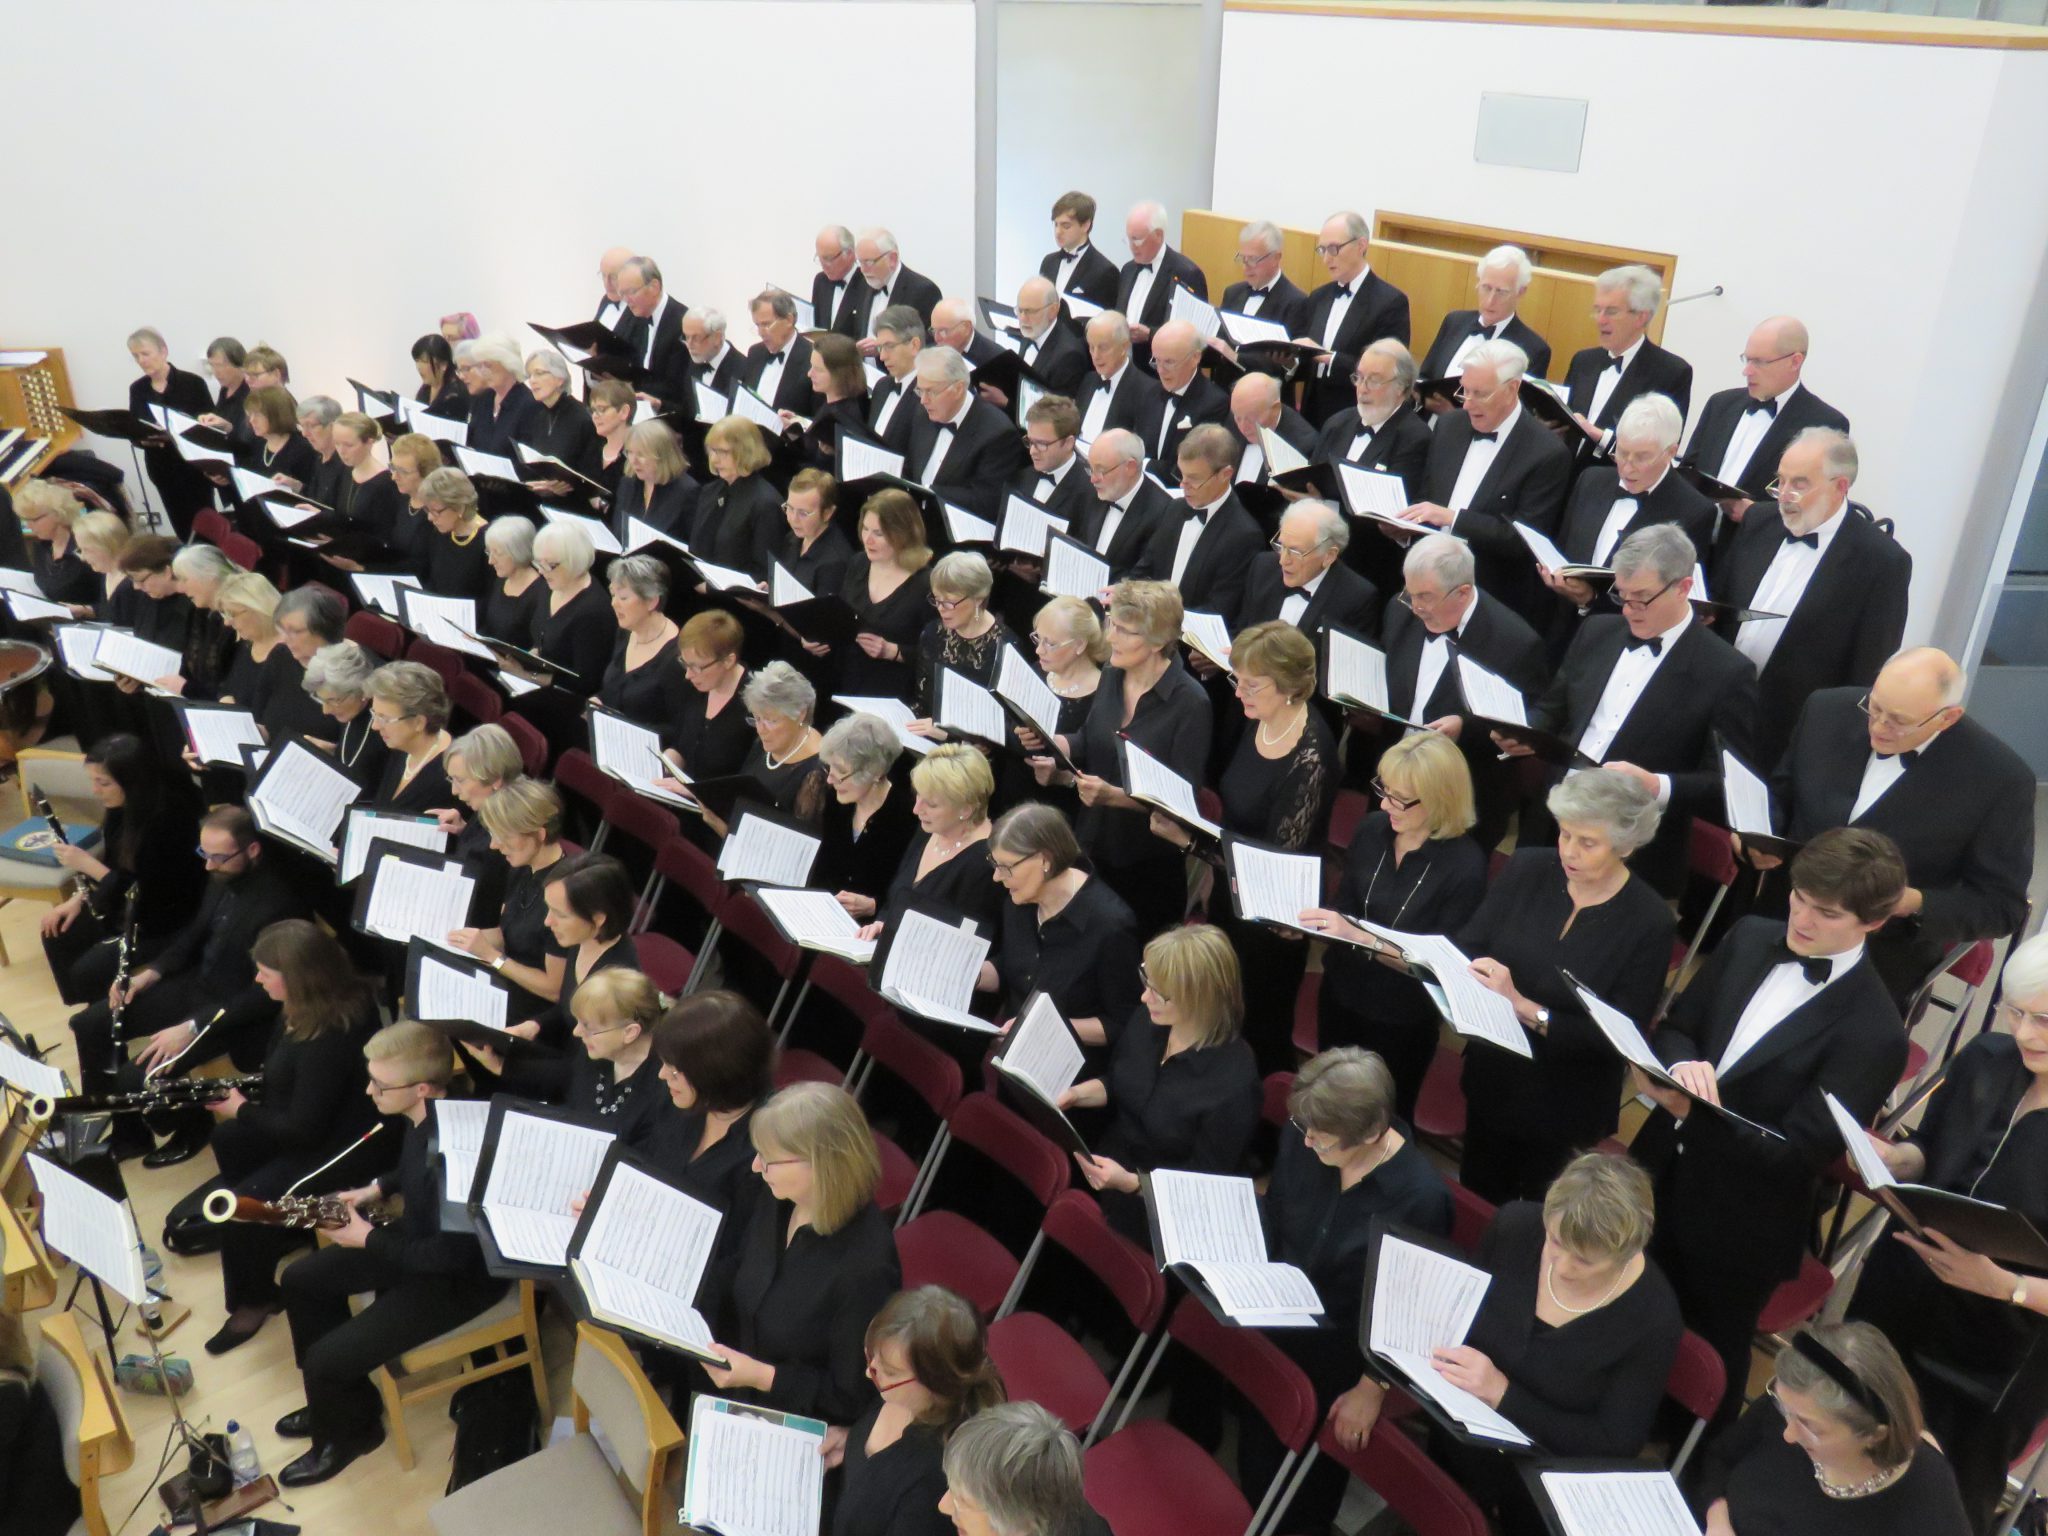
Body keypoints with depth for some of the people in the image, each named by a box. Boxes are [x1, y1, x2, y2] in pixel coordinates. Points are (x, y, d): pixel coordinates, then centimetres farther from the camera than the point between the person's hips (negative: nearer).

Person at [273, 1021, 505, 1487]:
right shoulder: (423, 1116, -9)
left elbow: (455, 1254, -29)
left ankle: (347, 1433, 22)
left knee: (325, 1358, -12)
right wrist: (378, 1188, 0)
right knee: (301, 1280, 17)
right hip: (417, 1235, 10)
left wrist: (370, 1241, -19)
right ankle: (337, 1399, 35)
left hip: (458, 1277, -9)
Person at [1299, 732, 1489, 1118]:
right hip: (1341, 993, 5)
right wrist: (1305, 921, -15)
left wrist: (1359, 937, -31)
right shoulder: (1372, 830, -7)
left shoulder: (1465, 868, -23)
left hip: (1402, 1022, -5)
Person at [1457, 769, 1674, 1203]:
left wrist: (1524, 1008, -29)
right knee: (1476, 1204, 22)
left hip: (1566, 1105, -3)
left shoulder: (1649, 922, -18)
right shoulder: (1528, 869, -8)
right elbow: (1466, 948, -6)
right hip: (1491, 1079, 3)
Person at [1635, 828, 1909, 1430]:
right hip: (1661, 1174, 5)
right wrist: (1683, 1066, -21)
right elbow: (1675, 1027, 3)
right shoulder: (1749, 938, -5)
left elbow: (1797, 1153, -23)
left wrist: (1692, 1110, -37)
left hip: (1738, 1227, -5)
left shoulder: (1873, 1035, -23)